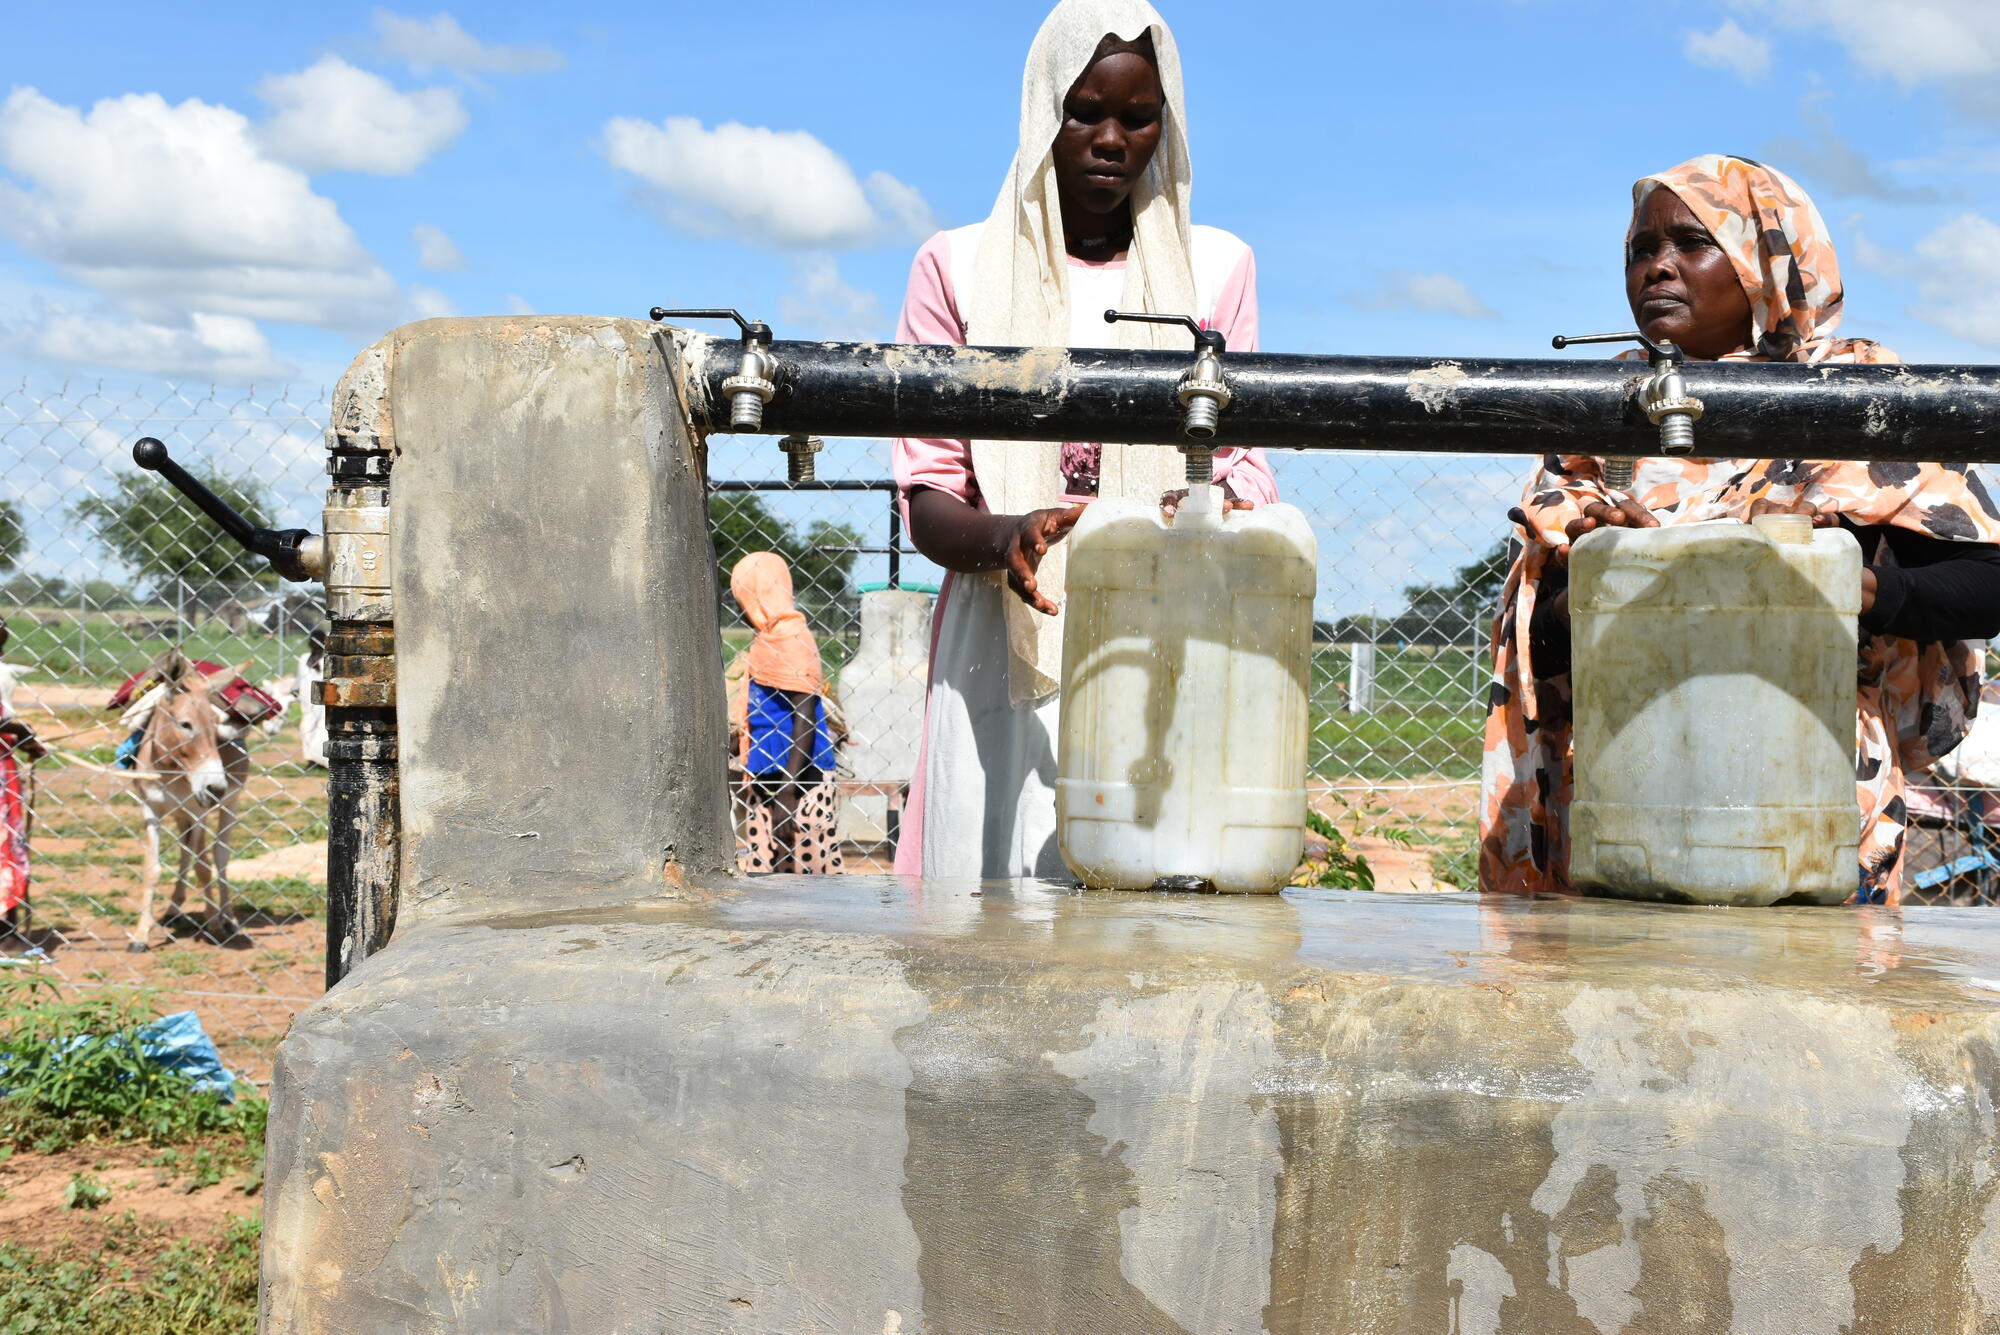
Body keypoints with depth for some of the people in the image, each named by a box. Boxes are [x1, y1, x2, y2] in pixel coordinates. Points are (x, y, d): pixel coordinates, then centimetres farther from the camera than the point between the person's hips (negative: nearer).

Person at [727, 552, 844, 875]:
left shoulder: (792, 639, -13)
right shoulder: (769, 639, 16)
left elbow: (806, 718, -18)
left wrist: (788, 793, -21)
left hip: (797, 779, -10)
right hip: (767, 781, 10)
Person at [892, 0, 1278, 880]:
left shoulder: (1216, 268, 14)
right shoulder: (959, 268, 9)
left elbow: (1243, 466, 10)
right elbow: (928, 502, 5)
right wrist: (1002, 537, -18)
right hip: (1007, 652, -1)